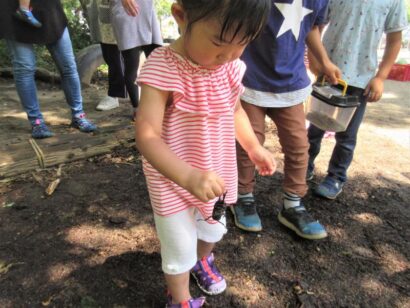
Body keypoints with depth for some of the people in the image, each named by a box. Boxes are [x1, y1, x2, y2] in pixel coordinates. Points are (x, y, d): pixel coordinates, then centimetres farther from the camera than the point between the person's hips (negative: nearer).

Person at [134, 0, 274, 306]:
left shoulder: (230, 65, -6)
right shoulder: (163, 68, -26)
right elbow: (146, 135, -31)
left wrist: (254, 147, 6)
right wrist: (189, 176, -43)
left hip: (216, 174, 6)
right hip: (173, 182, -6)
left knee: (213, 229, 28)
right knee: (180, 248, 11)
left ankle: (203, 261, 62)